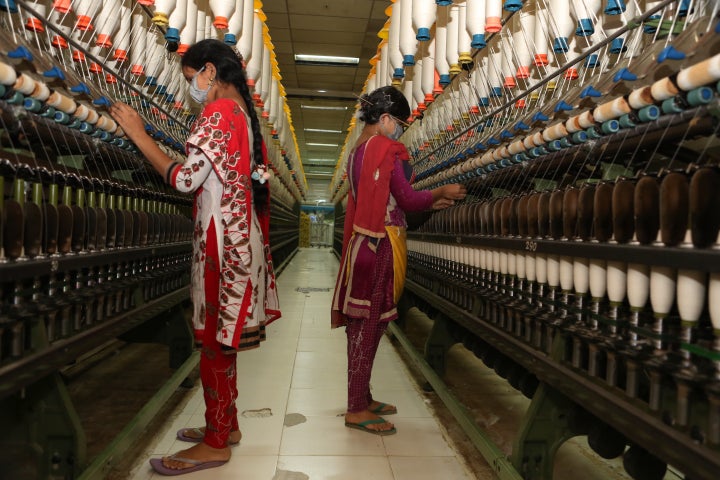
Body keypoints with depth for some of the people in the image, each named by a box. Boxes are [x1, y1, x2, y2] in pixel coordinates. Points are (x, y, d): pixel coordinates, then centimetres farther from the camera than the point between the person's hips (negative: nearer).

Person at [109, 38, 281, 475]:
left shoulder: (219, 112, -12)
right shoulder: (244, 114, 17)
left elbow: (185, 179, -16)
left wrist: (138, 133, -9)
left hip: (223, 238, -9)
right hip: (238, 235, 9)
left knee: (213, 339, -2)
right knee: (220, 337, 15)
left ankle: (215, 444, 9)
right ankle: (226, 424, 27)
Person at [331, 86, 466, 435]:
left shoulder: (358, 151, 18)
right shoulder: (386, 148, -10)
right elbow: (406, 199, -12)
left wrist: (430, 203, 19)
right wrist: (443, 192, 4)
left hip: (364, 244, 9)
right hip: (380, 246, -9)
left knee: (362, 323, 13)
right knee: (369, 324, -5)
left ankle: (361, 399, 24)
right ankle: (357, 410, 4)